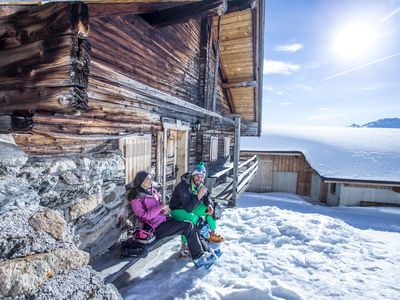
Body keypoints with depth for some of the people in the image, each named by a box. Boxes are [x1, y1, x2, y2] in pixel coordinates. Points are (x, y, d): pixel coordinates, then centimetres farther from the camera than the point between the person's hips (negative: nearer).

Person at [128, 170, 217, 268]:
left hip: (163, 219, 8)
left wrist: (165, 210, -2)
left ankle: (204, 252, -2)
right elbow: (143, 216, -18)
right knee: (189, 226, -17)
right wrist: (160, 208, -21)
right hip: (156, 228, -7)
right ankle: (198, 258, -6)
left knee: (191, 227, -9)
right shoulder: (136, 197, -11)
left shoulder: (152, 190, 11)